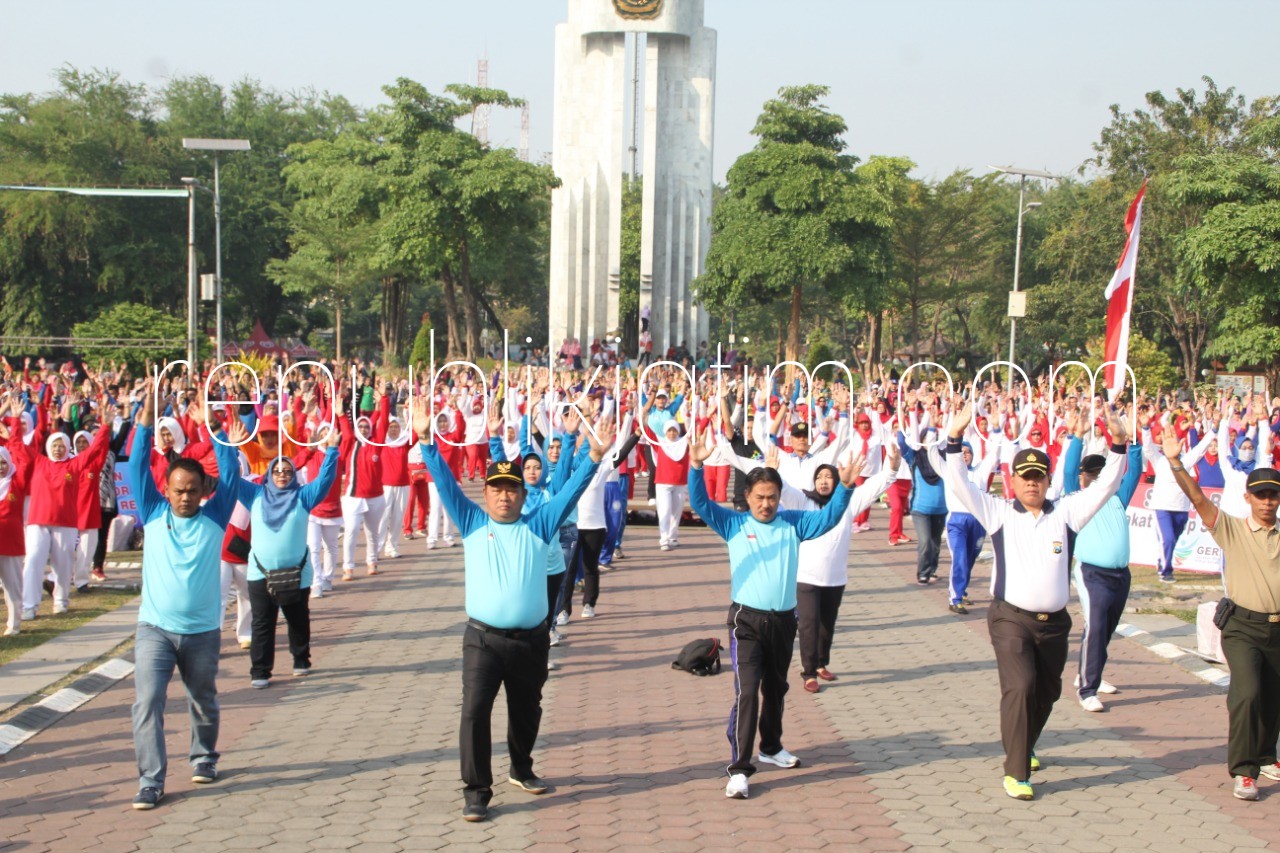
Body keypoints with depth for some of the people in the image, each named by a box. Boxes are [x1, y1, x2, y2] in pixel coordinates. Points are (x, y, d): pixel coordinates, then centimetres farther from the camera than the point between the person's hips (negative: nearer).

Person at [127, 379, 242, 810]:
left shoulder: (214, 516, -1)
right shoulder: (153, 514, 2)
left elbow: (231, 472, -7)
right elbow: (138, 469, -5)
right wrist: (145, 423, -15)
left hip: (202, 630, 0)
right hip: (154, 628, 0)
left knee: (203, 702, 16)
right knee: (147, 703, -11)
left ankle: (204, 756, 39)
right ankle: (150, 780, -7)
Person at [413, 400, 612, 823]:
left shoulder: (538, 526, 5)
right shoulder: (472, 524, 4)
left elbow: (571, 491, -1)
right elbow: (446, 483, -2)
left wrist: (595, 457, -12)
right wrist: (426, 441, -12)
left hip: (531, 640, 2)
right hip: (483, 639, -2)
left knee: (527, 710, 18)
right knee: (475, 711, -13)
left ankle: (522, 769, 40)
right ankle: (477, 790, -5)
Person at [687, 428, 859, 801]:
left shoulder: (793, 523, 5)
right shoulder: (733, 524, -1)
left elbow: (828, 518, -1)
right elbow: (701, 503, -10)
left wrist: (845, 487, -17)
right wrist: (696, 467, -25)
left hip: (784, 619, 4)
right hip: (747, 619, -4)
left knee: (776, 688, 20)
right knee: (746, 691, -14)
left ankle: (771, 747, 42)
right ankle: (739, 768, -13)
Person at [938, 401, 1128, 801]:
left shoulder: (1065, 512, 5)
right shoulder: (999, 512, 0)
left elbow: (1105, 486, 2)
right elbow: (960, 485, -8)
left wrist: (1118, 444, -10)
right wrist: (954, 439, -20)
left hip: (1054, 621, 4)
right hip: (1010, 618, -4)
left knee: (1047, 693, 16)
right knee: (1020, 686, -19)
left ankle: (1022, 749, 42)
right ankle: (1016, 772, -12)